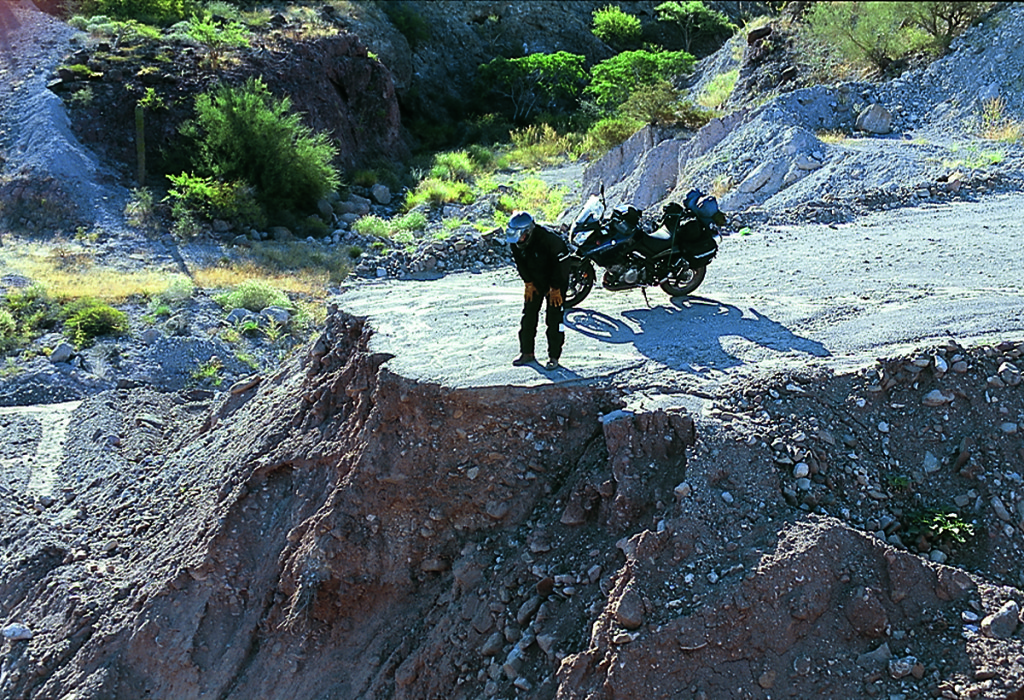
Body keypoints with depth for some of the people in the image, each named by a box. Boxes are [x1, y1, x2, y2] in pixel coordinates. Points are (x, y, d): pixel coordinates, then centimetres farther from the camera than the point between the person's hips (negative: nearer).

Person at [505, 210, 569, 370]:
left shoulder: (549, 239, -32)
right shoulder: (515, 242, -15)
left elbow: (560, 265, -22)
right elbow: (521, 264, 1)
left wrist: (555, 288, -17)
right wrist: (529, 283, -2)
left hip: (556, 280, -5)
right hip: (535, 280, 6)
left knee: (554, 317, -7)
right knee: (528, 315, 3)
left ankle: (554, 356, 0)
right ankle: (527, 353, 14)